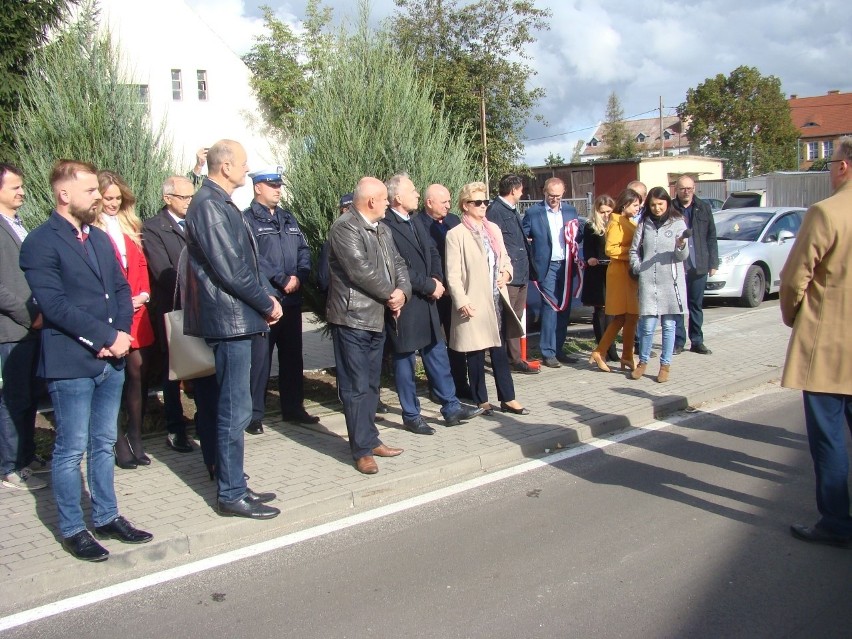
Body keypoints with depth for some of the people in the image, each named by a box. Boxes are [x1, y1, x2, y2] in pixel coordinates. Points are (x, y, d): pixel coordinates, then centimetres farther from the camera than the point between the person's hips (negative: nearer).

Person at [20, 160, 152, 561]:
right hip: (70, 363, -7)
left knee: (104, 444, 15)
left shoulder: (100, 238, 14)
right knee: (71, 450, 3)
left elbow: (122, 289, 12)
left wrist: (120, 334, -4)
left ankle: (106, 518, 26)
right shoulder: (40, 243, -9)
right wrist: (106, 337, -16)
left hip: (111, 360, 7)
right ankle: (72, 530, 15)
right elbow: (55, 305, -17)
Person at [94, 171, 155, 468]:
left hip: (136, 312, 6)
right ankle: (118, 442, 10)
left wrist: (144, 294, 2)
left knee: (138, 372, 3)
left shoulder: (129, 225, 18)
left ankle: (135, 439, 13)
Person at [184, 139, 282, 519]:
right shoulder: (209, 206, -16)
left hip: (235, 318, 10)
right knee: (235, 410, -3)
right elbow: (230, 270, -20)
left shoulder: (220, 203, 14)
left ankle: (233, 485, 26)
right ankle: (232, 496, 8)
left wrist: (264, 298, 7)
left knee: (234, 408, 16)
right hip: (230, 319, -10)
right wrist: (267, 304, -9)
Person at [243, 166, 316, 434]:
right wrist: (282, 280, -15)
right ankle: (254, 414, 7)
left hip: (292, 299, 7)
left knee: (293, 356, 13)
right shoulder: (247, 219, -5)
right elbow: (253, 258, -16)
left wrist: (299, 276, -6)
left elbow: (304, 250, 12)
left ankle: (293, 408, 24)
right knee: (259, 359, -3)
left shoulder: (289, 219, 17)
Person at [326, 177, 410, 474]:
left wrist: (402, 291, -9)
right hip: (353, 318, -9)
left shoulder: (382, 229, 15)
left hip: (377, 317, 9)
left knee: (371, 384, 15)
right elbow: (361, 271, -21)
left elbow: (397, 263, 11)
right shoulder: (344, 228, -14)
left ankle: (371, 440, 25)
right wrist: (390, 294, -10)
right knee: (356, 387, -2)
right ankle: (362, 450, 4)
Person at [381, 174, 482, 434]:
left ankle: (451, 408, 22)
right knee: (405, 361, 6)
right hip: (404, 306, -8)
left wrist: (437, 279, -5)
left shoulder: (414, 224, 13)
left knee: (437, 356, 13)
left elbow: (432, 252, 14)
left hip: (426, 302, 8)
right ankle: (411, 416, 18)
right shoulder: (385, 227, -17)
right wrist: (429, 285, -15)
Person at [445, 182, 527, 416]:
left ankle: (507, 399, 18)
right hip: (473, 302, -6)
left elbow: (504, 257, 19)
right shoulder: (456, 234, -9)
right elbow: (453, 273, -12)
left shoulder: (494, 229, 11)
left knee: (500, 350, 11)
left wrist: (506, 271, -3)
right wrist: (461, 301, -20)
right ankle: (481, 401, 16)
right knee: (476, 354, 4)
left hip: (497, 300, 6)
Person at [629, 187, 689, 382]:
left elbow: (683, 256, 0)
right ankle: (643, 361, 17)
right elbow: (634, 250, 16)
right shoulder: (644, 224, 10)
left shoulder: (678, 223, 4)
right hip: (647, 281, 1)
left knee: (668, 325, 3)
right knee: (647, 324, 0)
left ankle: (665, 364, 13)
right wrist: (638, 268, 0)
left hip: (671, 281, -1)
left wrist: (681, 246, -21)